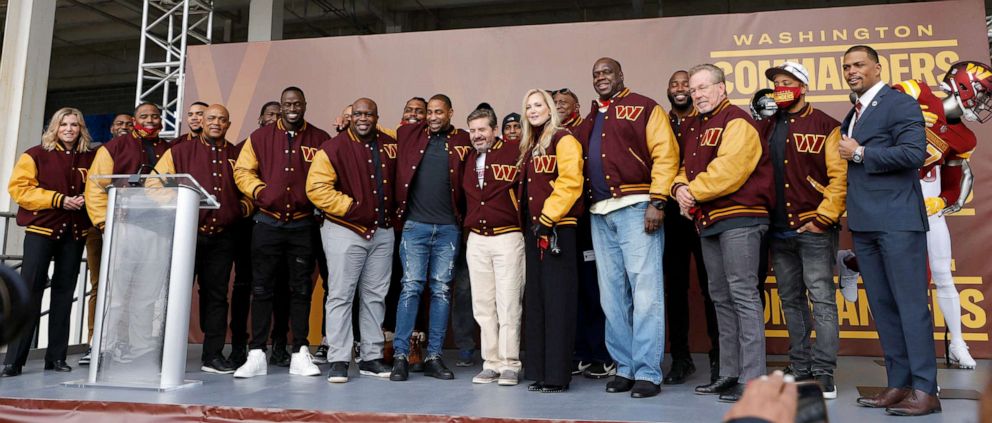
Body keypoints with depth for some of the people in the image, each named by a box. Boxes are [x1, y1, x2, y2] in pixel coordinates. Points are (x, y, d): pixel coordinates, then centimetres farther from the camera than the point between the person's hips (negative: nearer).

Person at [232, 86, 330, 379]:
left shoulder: (320, 139, 4)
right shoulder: (260, 137, 6)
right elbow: (242, 171, 7)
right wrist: (259, 190, -8)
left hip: (304, 225, 0)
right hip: (267, 222, 1)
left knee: (301, 289, 6)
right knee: (261, 288, 3)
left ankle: (301, 354, 14)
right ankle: (256, 355, 10)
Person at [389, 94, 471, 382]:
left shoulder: (463, 142, 5)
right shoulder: (410, 135, 7)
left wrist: (466, 218, -4)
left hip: (448, 228, 1)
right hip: (415, 225, 0)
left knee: (442, 290, 5)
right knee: (411, 287, -3)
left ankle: (434, 356, 13)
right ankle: (400, 355, 4)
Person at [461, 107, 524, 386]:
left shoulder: (513, 154, -5)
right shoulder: (468, 160, 12)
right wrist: (467, 225, 12)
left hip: (507, 237, -5)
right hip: (476, 240, 6)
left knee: (508, 304, -2)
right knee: (483, 305, 8)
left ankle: (510, 365, 8)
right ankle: (491, 363, 17)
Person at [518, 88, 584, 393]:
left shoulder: (563, 139, -4)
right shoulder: (530, 146, 20)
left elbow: (569, 183, -15)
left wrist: (548, 217, -17)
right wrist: (529, 222, 13)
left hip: (558, 228, -8)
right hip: (533, 229, 9)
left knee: (557, 300, -7)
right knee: (535, 300, 9)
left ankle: (557, 374, -2)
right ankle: (538, 371, 16)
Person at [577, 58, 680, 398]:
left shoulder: (644, 108, 3)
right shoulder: (590, 120, 22)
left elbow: (665, 155, -7)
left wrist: (657, 201, -15)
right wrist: (586, 204, 11)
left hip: (635, 207, -6)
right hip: (599, 213, 7)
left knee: (645, 291, -7)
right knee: (612, 295, 8)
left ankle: (648, 373, -1)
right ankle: (625, 367, 17)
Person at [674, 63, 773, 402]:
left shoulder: (737, 122, -8)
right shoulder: (694, 127, 19)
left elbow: (728, 170, -20)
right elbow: (687, 169, 17)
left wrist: (694, 191, -11)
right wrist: (680, 187, -4)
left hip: (738, 219, -9)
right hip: (708, 221, 9)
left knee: (743, 294, -9)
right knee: (721, 298, 12)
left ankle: (752, 380, -5)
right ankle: (729, 374, 21)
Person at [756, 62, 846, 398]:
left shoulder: (825, 126, -2)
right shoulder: (766, 126, 13)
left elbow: (840, 177, -9)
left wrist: (823, 217, -14)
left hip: (813, 229, -5)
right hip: (779, 231, 6)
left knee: (821, 300, -3)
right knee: (791, 301, 11)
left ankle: (823, 376, 2)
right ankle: (799, 370, 21)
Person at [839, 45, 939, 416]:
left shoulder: (900, 104, -4)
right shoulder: (853, 114, 20)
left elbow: (913, 153, -17)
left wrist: (860, 154, -11)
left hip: (896, 221, -8)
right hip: (863, 224, 8)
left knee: (910, 305, -5)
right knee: (882, 307, 9)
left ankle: (925, 390, 0)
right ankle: (898, 384, 16)